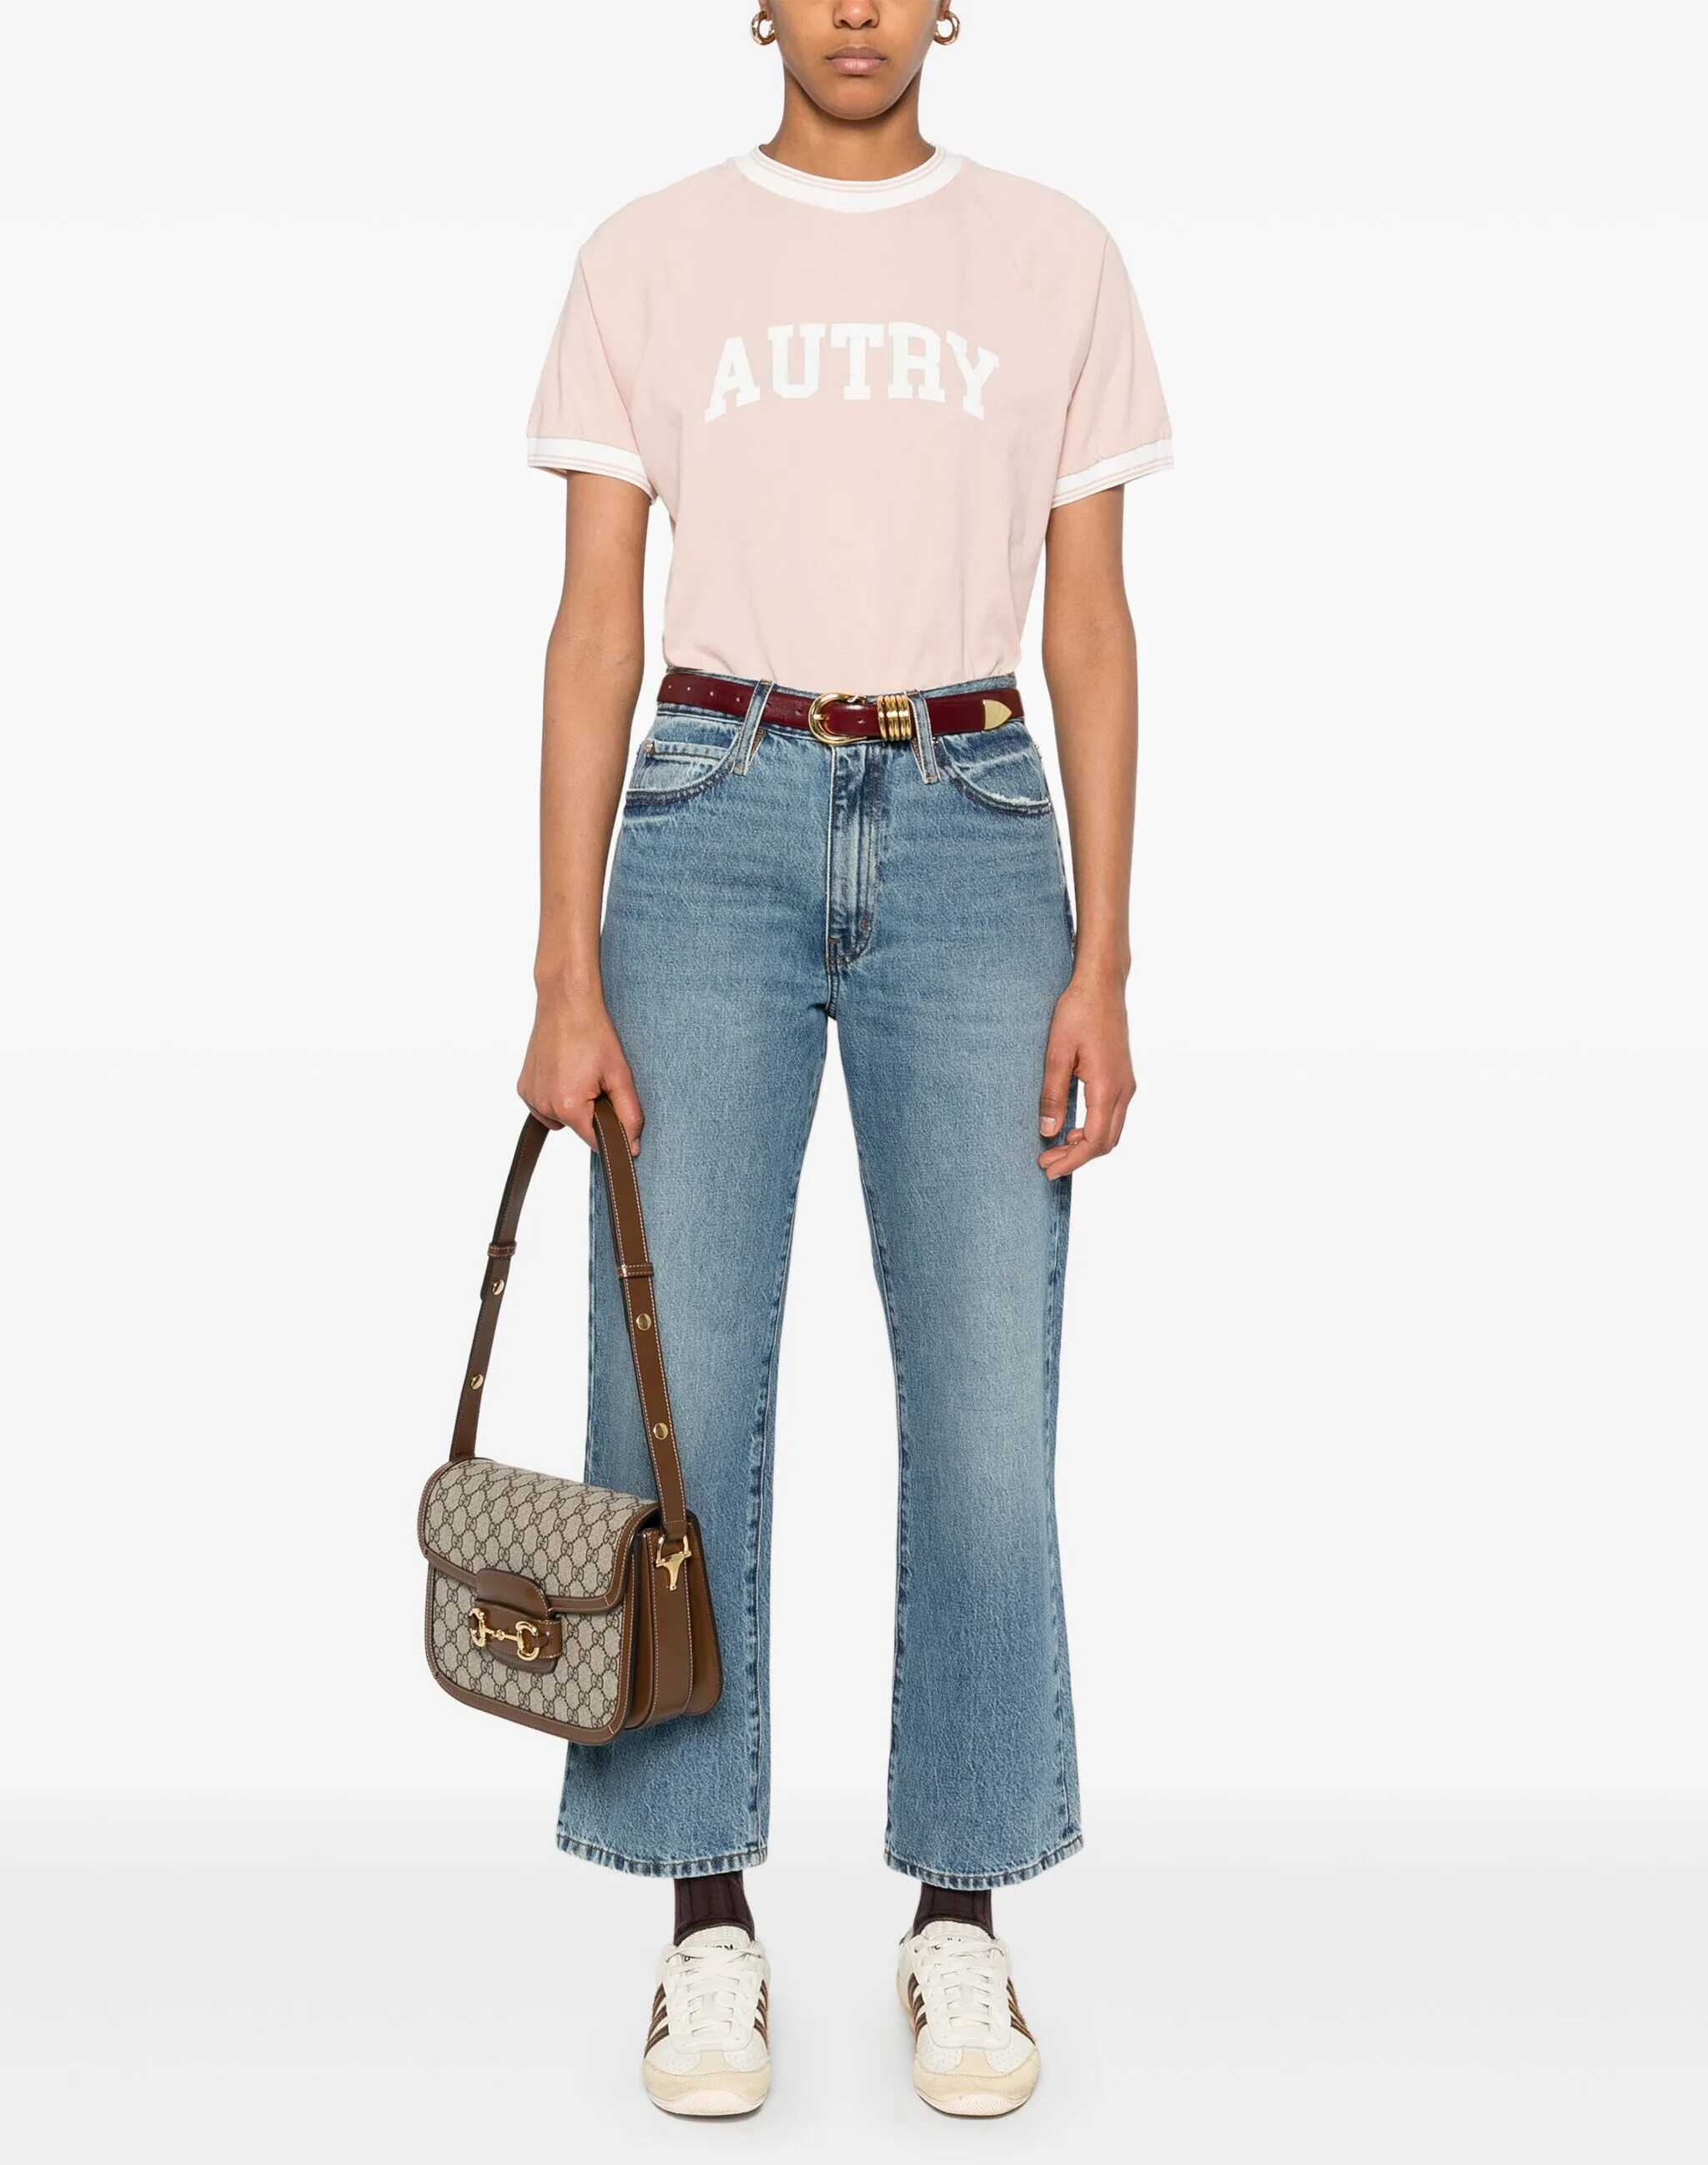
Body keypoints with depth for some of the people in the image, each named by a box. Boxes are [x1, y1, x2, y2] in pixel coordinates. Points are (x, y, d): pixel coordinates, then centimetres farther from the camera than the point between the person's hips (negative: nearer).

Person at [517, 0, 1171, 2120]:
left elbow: (1092, 627, 6)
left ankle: (961, 1924, 16)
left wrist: (1102, 966, -1)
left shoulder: (1056, 259, 8)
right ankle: (710, 1927, 15)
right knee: (681, 1389, -2)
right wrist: (564, 972, -5)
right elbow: (595, 626, 3)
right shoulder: (649, 260, 6)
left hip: (970, 838, 1)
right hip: (711, 831, 0)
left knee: (988, 1402, -2)